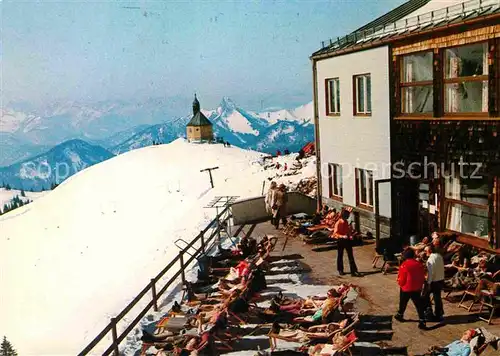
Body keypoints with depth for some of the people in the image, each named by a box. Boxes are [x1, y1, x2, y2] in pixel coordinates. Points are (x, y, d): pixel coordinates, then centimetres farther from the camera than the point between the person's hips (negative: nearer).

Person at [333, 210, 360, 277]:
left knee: (351, 256, 0)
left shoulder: (346, 222, 5)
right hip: (340, 240, -5)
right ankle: (340, 270, 25)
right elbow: (335, 233, -19)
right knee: (340, 256, 9)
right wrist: (342, 236, -31)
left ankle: (353, 271, -1)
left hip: (347, 240, 5)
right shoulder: (338, 223, -16)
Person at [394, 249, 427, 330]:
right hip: (417, 288, 3)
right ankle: (422, 321, -2)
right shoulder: (419, 264, -5)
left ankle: (400, 315, 38)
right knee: (419, 305, 5)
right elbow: (423, 276, 4)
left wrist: (401, 284, 9)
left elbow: (401, 278, -13)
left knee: (403, 303, 19)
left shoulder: (404, 265, -19)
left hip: (406, 288, -3)